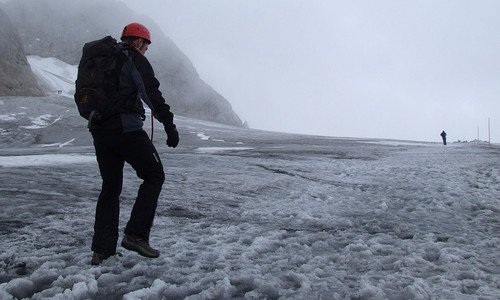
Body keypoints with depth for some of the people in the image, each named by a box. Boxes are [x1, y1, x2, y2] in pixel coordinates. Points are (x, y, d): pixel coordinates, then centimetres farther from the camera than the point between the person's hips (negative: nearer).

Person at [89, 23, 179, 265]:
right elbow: (152, 94, -16)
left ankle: (101, 249, 13)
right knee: (154, 175, 6)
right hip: (127, 129, -8)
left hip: (99, 131, 8)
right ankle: (135, 234, -2)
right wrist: (169, 125, -18)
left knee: (110, 186, 14)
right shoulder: (135, 59, -4)